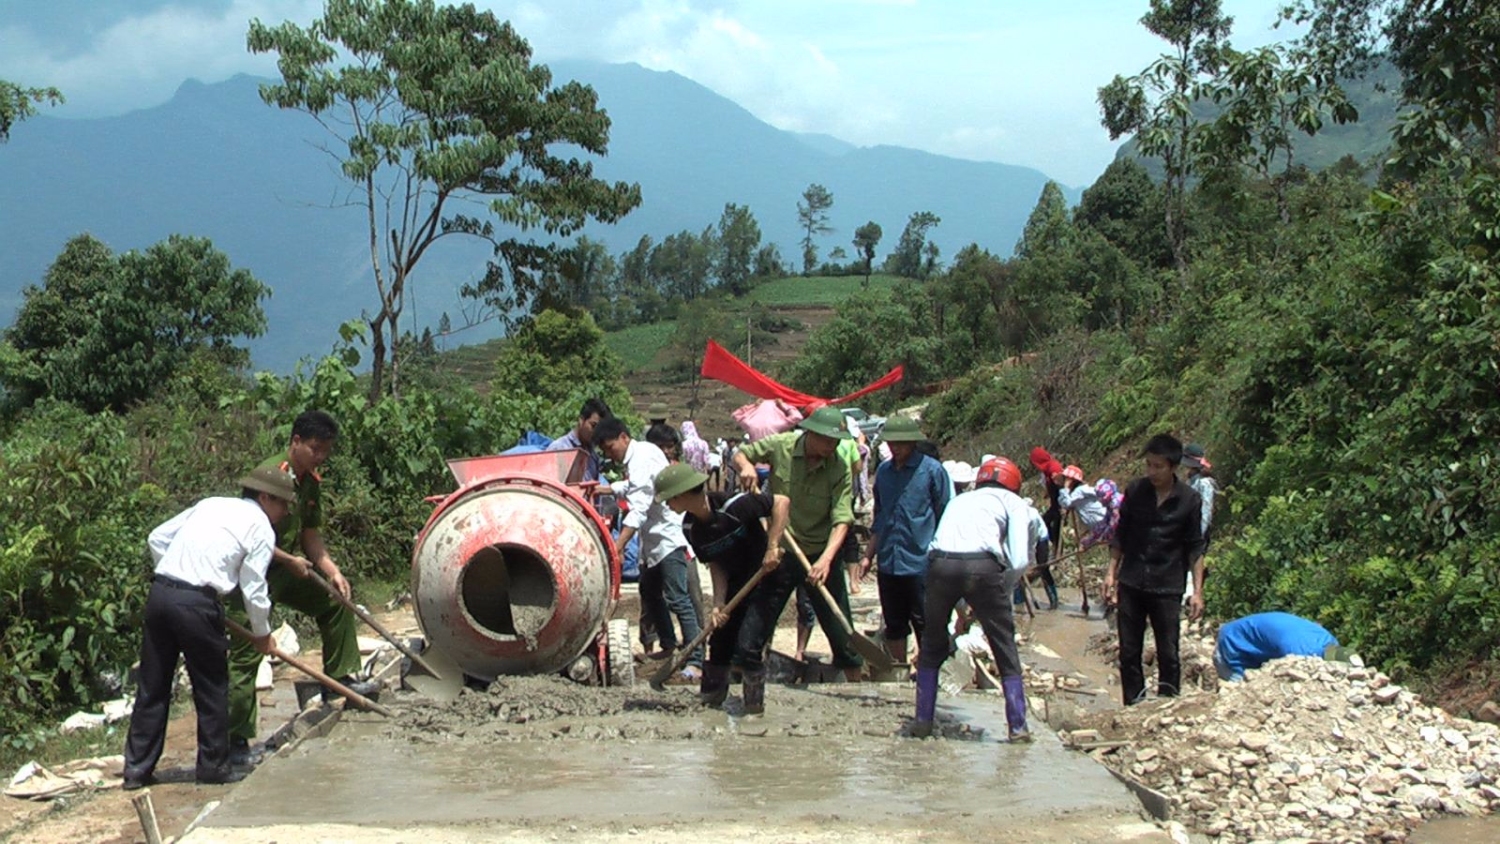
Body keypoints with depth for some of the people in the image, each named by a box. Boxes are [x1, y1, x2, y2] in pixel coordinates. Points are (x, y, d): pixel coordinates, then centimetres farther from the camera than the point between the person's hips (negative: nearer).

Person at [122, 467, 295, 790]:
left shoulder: (210, 505, 21)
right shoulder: (260, 527, 3)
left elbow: (157, 538, 21)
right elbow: (254, 590, 0)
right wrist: (262, 634, 14)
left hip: (159, 592, 6)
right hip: (197, 603, -6)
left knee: (152, 687, 13)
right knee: (212, 688, 10)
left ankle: (137, 769, 18)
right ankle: (213, 766, 19)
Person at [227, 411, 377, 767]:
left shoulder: (311, 482, 6)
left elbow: (310, 534, 14)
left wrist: (332, 570, 2)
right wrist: (290, 560, -19)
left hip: (289, 572, 9)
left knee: (336, 604, 16)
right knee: (246, 654, -9)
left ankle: (340, 679, 29)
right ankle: (236, 741, -8)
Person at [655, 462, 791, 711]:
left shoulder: (732, 506, -28)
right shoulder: (690, 527, -6)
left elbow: (782, 502, -25)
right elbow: (716, 566, -4)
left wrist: (773, 547, -28)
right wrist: (719, 604, -16)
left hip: (766, 574, -7)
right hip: (735, 583, 7)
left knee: (746, 649, -15)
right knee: (719, 642, 8)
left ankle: (754, 709, 3)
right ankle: (709, 701, 24)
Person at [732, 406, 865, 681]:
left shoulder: (840, 468, -15)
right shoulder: (780, 446, -11)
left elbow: (842, 520, -21)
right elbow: (739, 454, 6)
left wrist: (826, 559, -35)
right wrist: (745, 466, -18)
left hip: (820, 554, -1)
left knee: (840, 627, 5)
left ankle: (856, 685, 20)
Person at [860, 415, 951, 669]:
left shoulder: (932, 470, -6)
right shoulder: (883, 471, 11)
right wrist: (868, 555, 19)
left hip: (920, 564, -5)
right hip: (888, 563, 6)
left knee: (924, 624, 0)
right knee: (894, 624, 13)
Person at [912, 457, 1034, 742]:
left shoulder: (959, 501, 34)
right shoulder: (1013, 502, 21)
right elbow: (1020, 560, 6)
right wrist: (1002, 590, 22)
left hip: (940, 563, 3)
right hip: (982, 566, -3)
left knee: (932, 646, 22)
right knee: (1005, 649, 13)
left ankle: (923, 721, 22)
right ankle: (1017, 726, 15)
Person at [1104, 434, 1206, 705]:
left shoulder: (1189, 500, -4)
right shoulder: (1135, 491, 1)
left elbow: (1195, 548, 1)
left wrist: (1197, 591, -4)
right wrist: (1112, 573, 5)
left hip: (1167, 588, -2)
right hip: (1131, 584, 2)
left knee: (1168, 655, 1)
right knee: (1129, 653, 6)